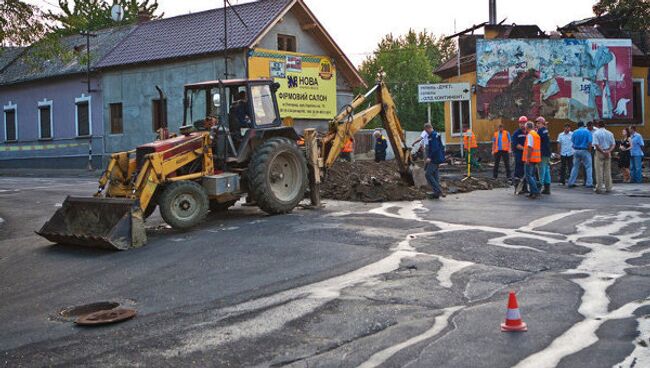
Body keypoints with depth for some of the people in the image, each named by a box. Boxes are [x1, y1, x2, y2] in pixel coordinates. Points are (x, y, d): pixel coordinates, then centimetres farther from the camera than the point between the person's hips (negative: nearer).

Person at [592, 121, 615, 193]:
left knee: (599, 171, -2)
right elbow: (613, 144, 3)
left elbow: (596, 145, -15)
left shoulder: (596, 133, -5)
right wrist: (609, 151, -9)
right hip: (608, 153, 4)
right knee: (607, 171, 8)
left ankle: (599, 188, -3)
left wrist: (603, 152, -13)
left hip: (599, 153, -4)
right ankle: (608, 188, 9)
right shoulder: (610, 133, 8)